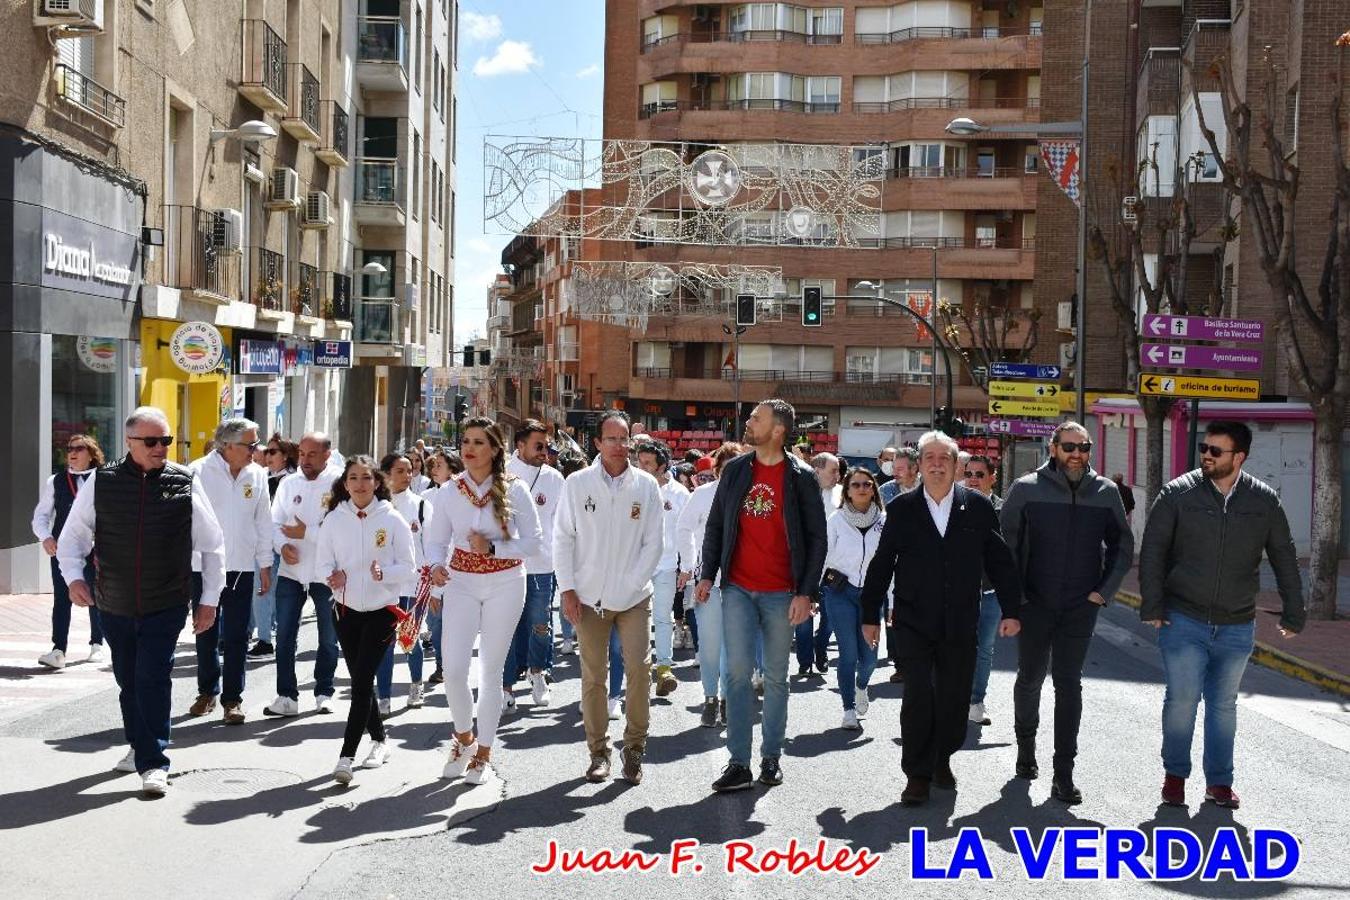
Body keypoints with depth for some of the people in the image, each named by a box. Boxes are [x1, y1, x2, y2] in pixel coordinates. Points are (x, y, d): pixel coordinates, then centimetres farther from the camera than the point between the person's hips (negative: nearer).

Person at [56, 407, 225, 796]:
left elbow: (212, 545, 4)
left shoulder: (184, 483, -3)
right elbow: (73, 534, 9)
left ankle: (153, 763, 0)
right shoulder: (102, 482, -1)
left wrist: (210, 599, 4)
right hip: (114, 605, 2)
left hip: (166, 607, -2)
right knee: (128, 680, 15)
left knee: (153, 680, -9)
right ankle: (140, 746, 35)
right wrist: (73, 576, -9)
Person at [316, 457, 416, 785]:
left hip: (382, 610, -3)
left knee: (362, 681, -11)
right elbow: (322, 563, 4)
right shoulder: (334, 519, -1)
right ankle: (379, 740, 33)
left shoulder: (392, 520, -8)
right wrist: (332, 577, -18)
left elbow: (408, 568, -6)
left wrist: (384, 573, -25)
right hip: (346, 609, 4)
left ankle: (346, 756, -9)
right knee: (360, 681, 13)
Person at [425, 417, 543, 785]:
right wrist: (436, 566, -18)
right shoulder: (449, 491, -1)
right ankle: (464, 737, 22)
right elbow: (437, 540, 3)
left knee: (491, 669, 6)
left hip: (505, 584, -2)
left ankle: (483, 752, 22)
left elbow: (534, 540, -7)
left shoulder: (514, 489, -8)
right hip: (461, 583, 2)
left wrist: (492, 548, -19)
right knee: (453, 667, -6)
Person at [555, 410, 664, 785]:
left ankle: (634, 748, 10)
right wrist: (567, 589, -3)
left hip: (634, 597, 0)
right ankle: (598, 751, 18)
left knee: (639, 671, -6)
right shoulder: (577, 483, -1)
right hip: (588, 597, 0)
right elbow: (563, 538, 2)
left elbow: (654, 543, 2)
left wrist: (631, 584, -6)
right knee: (593, 676, 7)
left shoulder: (646, 485, 0)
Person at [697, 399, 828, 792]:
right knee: (737, 672, -3)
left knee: (776, 677, 8)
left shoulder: (801, 477, -3)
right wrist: (707, 574, 2)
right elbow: (715, 526, 11)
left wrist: (806, 592, -9)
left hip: (781, 593, -2)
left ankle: (771, 757, 20)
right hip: (738, 589, 2)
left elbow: (816, 538, -2)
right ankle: (739, 763, 0)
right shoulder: (734, 471, 6)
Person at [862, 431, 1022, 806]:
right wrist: (870, 615, 3)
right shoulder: (901, 509, 1)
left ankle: (941, 759, 31)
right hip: (914, 623, -1)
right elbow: (881, 565, 3)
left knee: (954, 699, 9)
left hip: (961, 625, 1)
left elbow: (1001, 561, 5)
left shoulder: (978, 507, 2)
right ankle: (917, 774, 7)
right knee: (918, 699, -5)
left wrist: (1011, 610, 2)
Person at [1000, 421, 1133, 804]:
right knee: (1030, 678, 13)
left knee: (1069, 684, 0)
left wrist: (1105, 590, 2)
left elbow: (1122, 544, 11)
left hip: (1081, 607, 1)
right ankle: (1026, 747, 37)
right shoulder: (1026, 488, -5)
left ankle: (1063, 773, 4)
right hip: (1034, 604, 0)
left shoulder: (1106, 491, 1)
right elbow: (1003, 543, -2)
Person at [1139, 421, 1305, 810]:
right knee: (1182, 698, -3)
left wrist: (1293, 613, 8)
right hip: (1183, 621, -2)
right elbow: (1152, 551, -5)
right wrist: (1152, 606, -10)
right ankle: (1175, 775, 16)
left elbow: (1284, 559, 8)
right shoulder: (1178, 494, -6)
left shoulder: (1264, 501, 1)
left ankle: (1219, 781, 24)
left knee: (1224, 704, 12)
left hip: (1237, 627, 2)